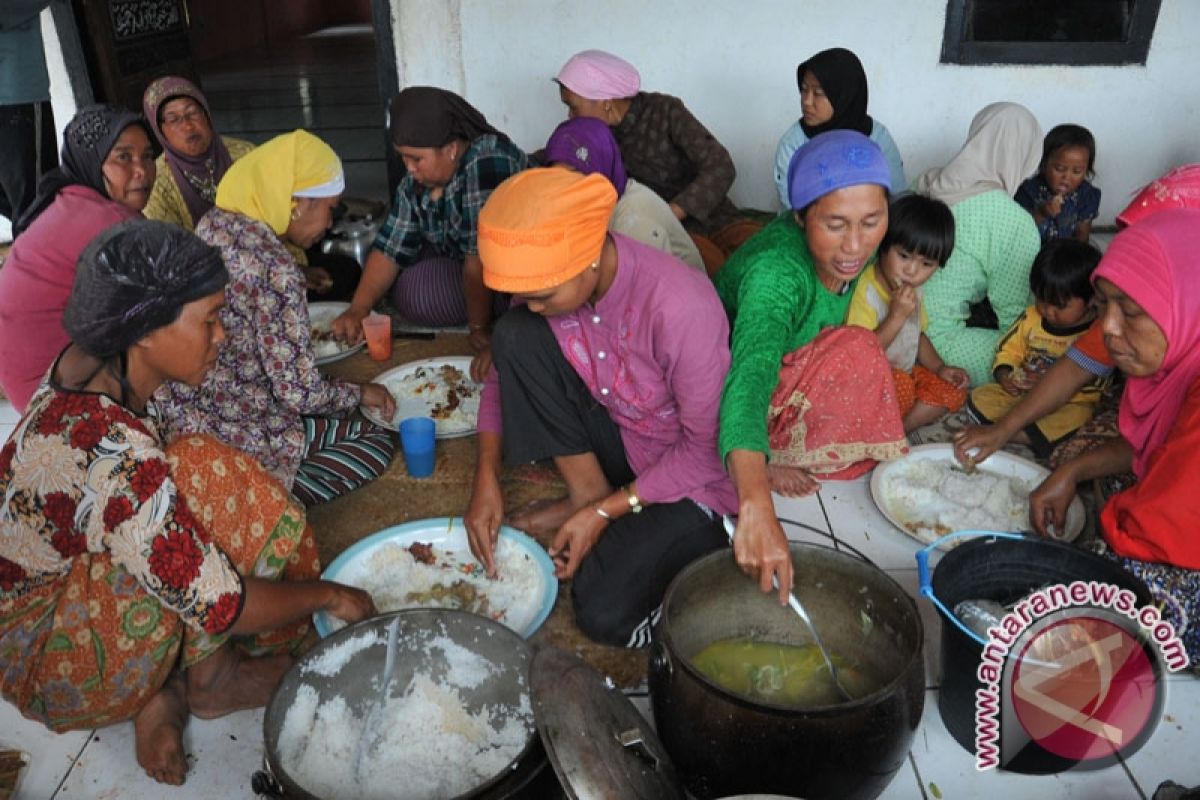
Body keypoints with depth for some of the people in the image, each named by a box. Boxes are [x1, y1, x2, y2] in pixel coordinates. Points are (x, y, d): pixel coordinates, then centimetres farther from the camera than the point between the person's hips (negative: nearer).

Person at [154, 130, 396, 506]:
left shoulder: (211, 225, 1)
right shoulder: (274, 269, -25)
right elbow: (299, 392, -21)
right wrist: (361, 393, -4)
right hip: (233, 438, -9)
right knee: (380, 442, 2)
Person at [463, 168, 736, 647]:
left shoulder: (681, 307, -32)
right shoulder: (554, 279, -15)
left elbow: (707, 447, -21)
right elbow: (505, 373, 0)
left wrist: (607, 512, -21)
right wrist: (486, 478, -11)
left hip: (687, 471, -5)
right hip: (615, 440, 5)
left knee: (606, 615, -24)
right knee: (515, 335, -18)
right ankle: (586, 491, -5)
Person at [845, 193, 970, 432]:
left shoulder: (912, 289, 5)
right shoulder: (865, 292, -24)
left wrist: (940, 368, 5)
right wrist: (897, 317, -32)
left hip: (905, 372, 9)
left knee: (953, 391, -3)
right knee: (901, 385, -34)